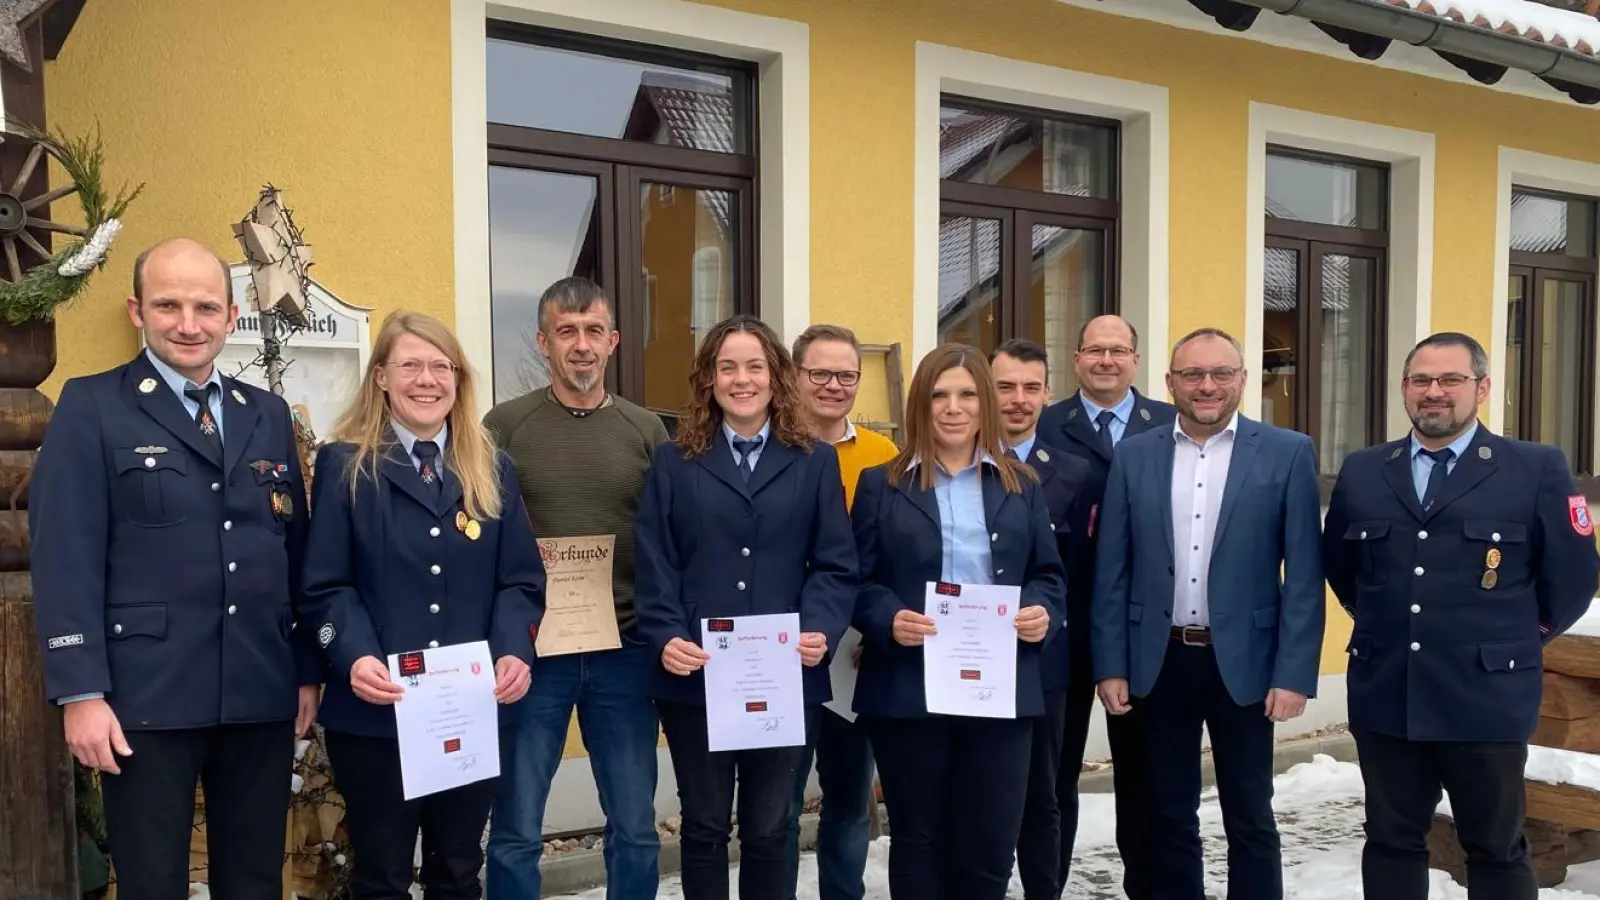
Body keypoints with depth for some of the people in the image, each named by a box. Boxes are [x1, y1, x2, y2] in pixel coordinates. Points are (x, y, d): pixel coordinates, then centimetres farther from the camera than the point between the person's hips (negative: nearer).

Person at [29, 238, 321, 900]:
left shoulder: (268, 414, 13)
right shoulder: (91, 406, -2)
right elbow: (64, 557, -8)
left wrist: (309, 669, 11)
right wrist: (81, 692, -14)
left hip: (262, 693, 5)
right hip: (148, 695, -4)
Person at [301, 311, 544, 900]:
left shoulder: (492, 469, 10)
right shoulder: (344, 465, 0)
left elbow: (521, 579, 5)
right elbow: (327, 586, -4)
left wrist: (514, 652, -12)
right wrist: (356, 657, -22)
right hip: (374, 712, -3)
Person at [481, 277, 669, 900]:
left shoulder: (647, 430, 5)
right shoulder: (504, 425, -1)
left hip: (624, 652, 2)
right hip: (531, 652, -1)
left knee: (635, 830, 10)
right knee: (515, 833, 7)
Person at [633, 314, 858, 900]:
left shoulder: (815, 462, 8)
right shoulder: (673, 462, 8)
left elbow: (836, 565, 2)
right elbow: (655, 565, 0)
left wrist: (821, 631, -15)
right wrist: (666, 638, -15)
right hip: (696, 677, 0)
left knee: (769, 829, 12)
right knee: (704, 828, 11)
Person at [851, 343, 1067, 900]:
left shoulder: (1021, 485, 11)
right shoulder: (882, 485, 4)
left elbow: (1049, 573, 12)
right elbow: (857, 579, 1)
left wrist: (1043, 612, -9)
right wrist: (889, 620, -18)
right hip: (908, 691, -1)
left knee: (991, 844, 6)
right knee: (918, 841, 10)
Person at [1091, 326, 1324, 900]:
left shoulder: (1287, 453, -2)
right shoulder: (1134, 456, 3)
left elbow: (1304, 576, -5)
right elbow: (1112, 572, 3)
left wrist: (1294, 674, -10)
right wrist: (1110, 665, -1)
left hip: (1242, 662, -2)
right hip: (1159, 662, 2)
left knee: (1249, 819, 9)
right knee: (1169, 815, 13)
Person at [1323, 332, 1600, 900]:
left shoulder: (1538, 470, -4)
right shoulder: (1362, 471, 6)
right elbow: (1338, 565, 20)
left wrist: (1521, 640, 6)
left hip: (1487, 700, -3)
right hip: (1384, 698, 3)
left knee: (1496, 849, 11)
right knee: (1391, 842, 13)